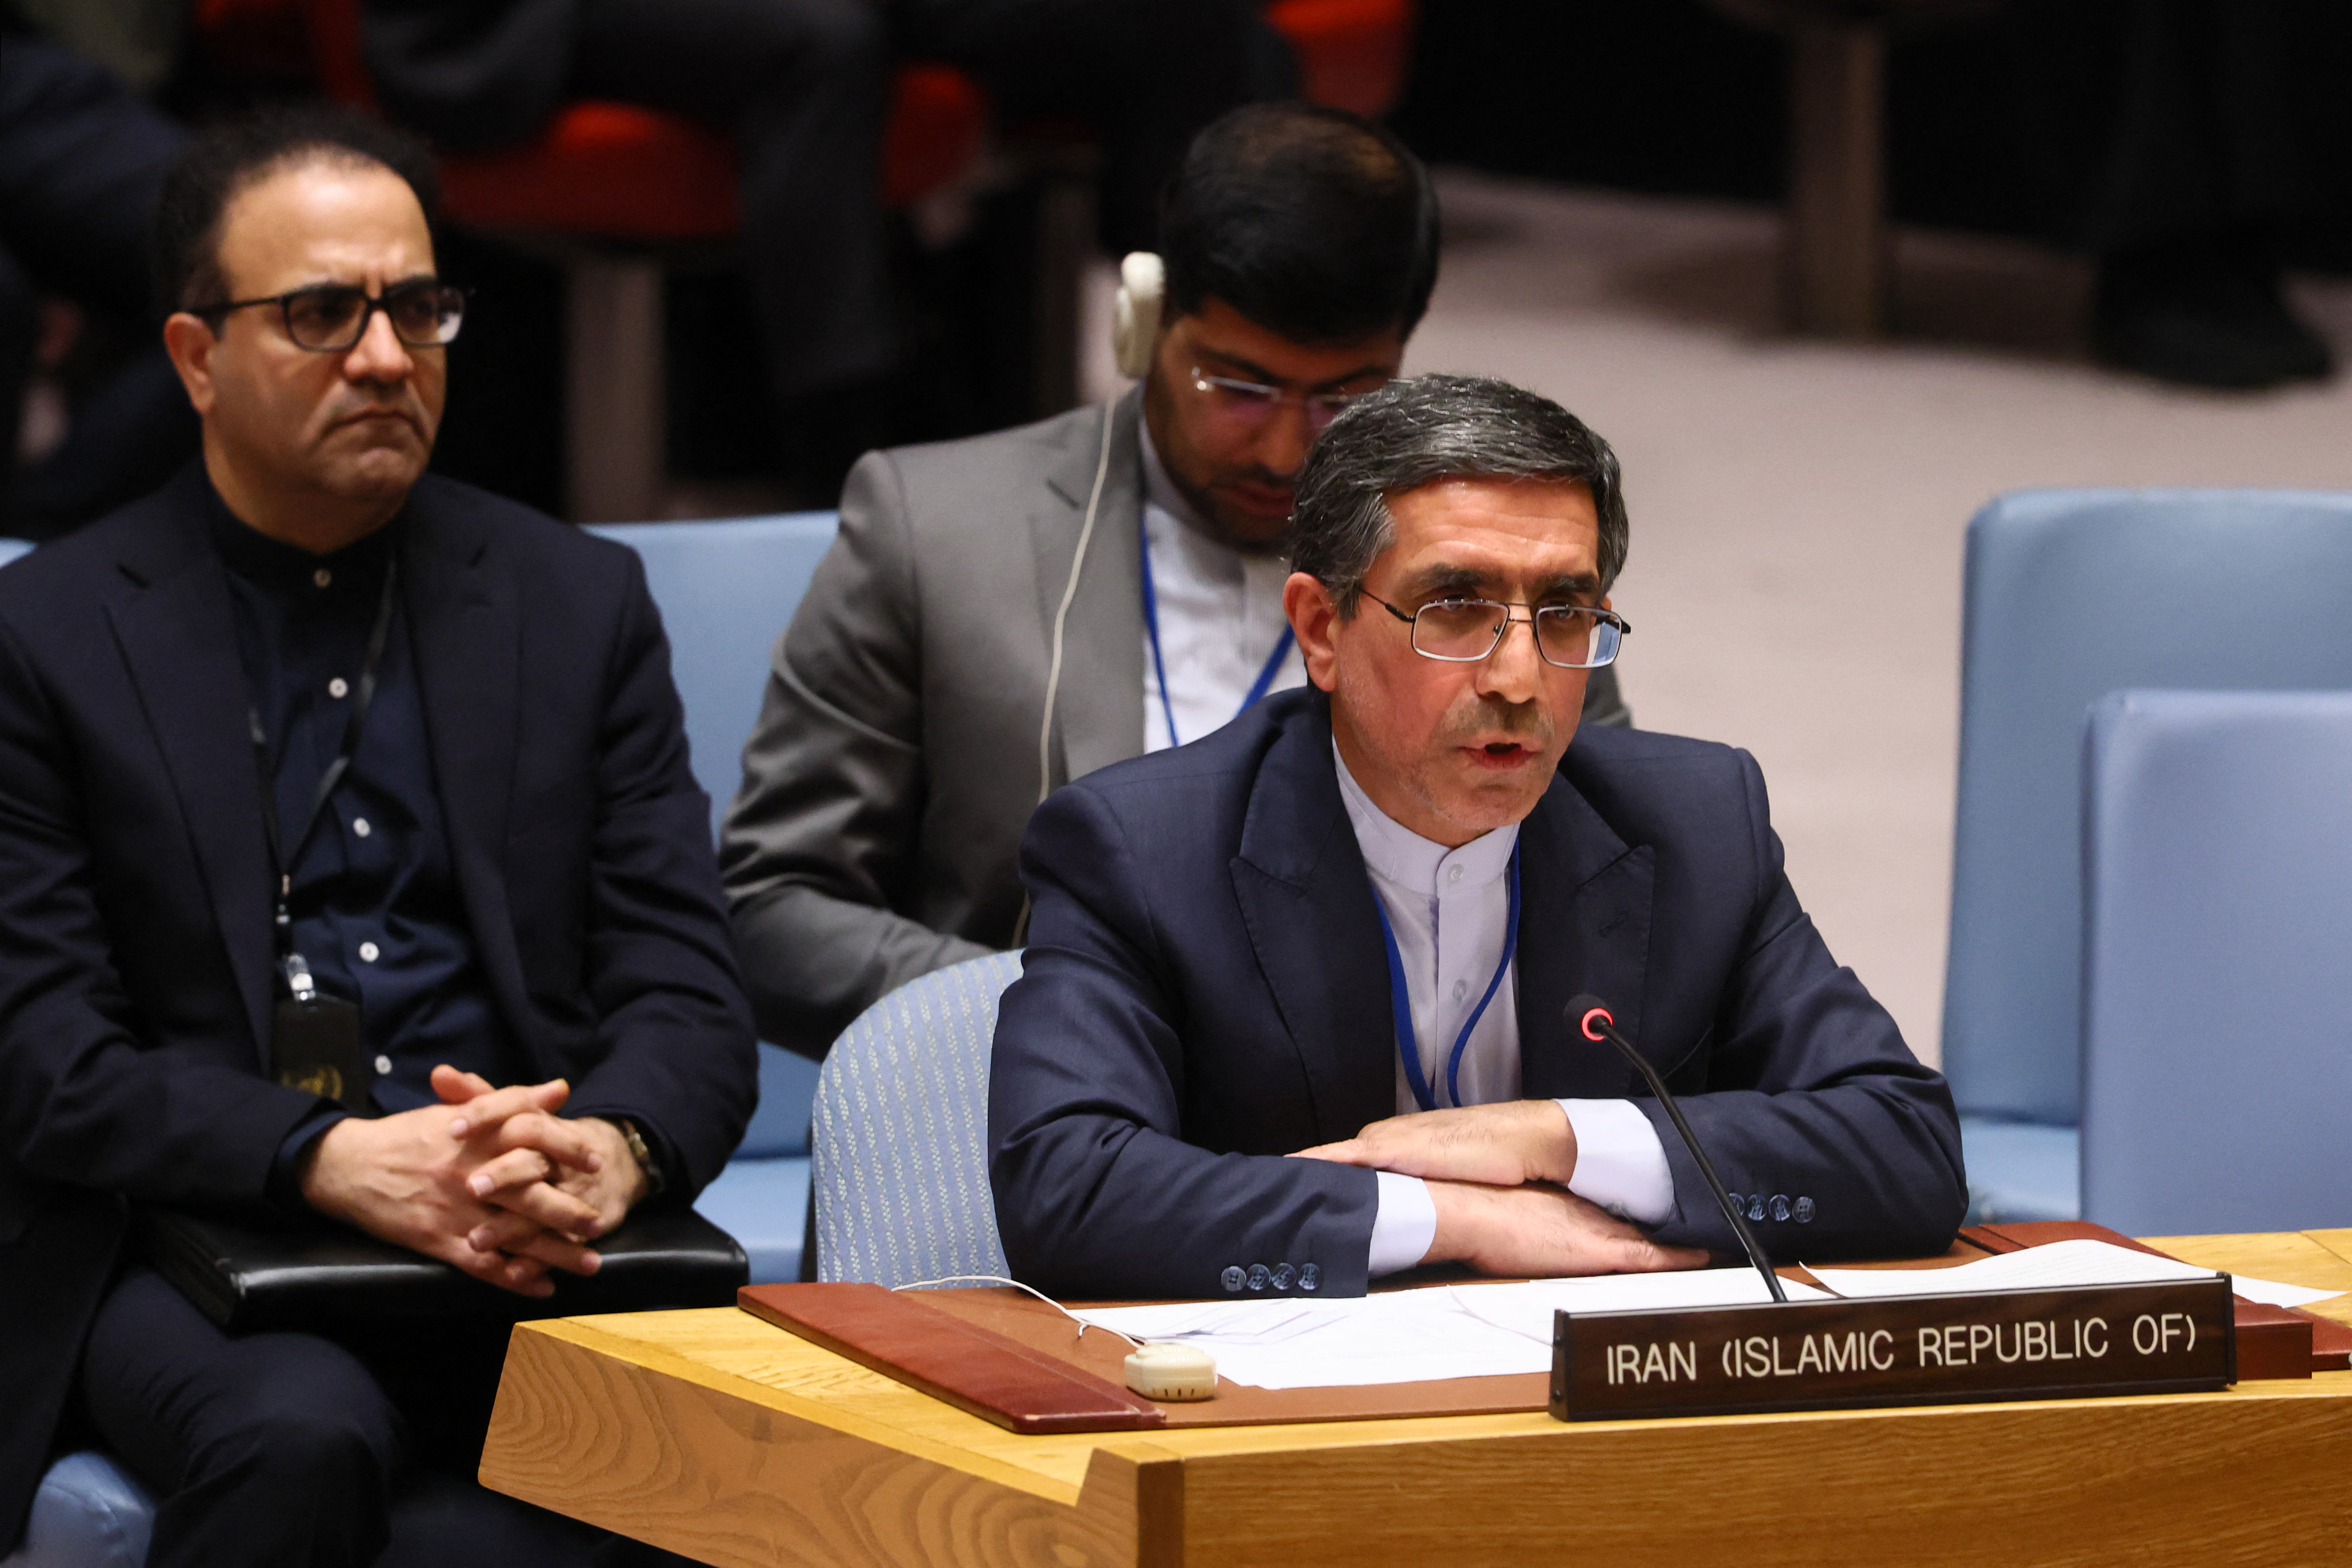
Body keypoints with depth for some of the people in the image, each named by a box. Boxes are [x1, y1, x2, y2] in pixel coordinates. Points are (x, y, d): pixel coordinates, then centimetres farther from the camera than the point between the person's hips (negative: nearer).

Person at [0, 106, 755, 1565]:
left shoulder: (580, 604, 13)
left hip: (531, 1258, 1)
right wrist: (331, 1160, -21)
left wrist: (608, 1149, -18)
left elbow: (687, 991, 7)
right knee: (301, 1437, -35)